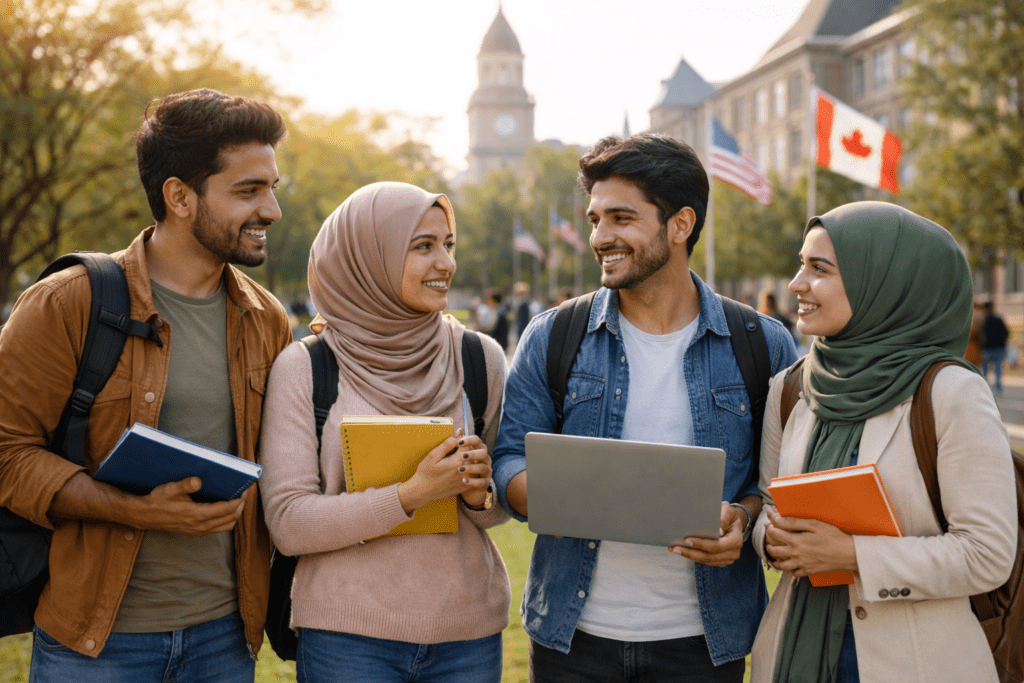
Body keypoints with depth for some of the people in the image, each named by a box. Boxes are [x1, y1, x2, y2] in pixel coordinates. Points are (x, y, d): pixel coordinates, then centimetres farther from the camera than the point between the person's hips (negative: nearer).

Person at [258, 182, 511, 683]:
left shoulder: (480, 358, 2)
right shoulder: (303, 369, -6)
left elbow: (502, 503, 10)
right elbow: (288, 524, -11)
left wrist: (480, 493, -13)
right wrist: (412, 495, -20)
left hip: (467, 633, 3)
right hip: (347, 636, -3)